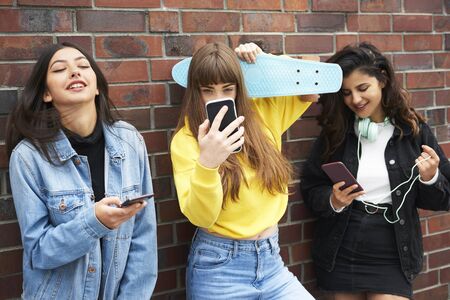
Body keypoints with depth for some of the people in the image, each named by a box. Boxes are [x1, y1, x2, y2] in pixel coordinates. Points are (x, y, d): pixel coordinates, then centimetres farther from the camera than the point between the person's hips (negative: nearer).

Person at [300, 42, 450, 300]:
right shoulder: (334, 132, -2)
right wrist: (332, 201, -18)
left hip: (392, 259, -1)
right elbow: (310, 189, 1)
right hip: (340, 256, 2)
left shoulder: (414, 131, -5)